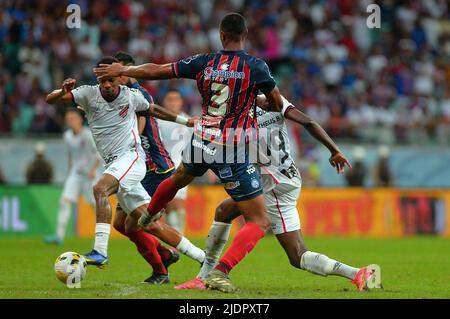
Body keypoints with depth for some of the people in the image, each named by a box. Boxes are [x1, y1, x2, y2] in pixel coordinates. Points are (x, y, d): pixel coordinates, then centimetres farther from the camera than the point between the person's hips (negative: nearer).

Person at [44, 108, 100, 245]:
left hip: (89, 175, -5)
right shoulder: (67, 136, 6)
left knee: (95, 205, 3)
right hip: (75, 175, 5)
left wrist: (93, 170, -21)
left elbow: (99, 153, -13)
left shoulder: (88, 135, -14)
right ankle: (59, 236, -17)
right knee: (64, 201, -11)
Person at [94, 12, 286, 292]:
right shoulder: (255, 66, -13)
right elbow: (278, 105, -1)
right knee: (260, 222, 0)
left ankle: (149, 215, 67)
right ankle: (220, 272, -18)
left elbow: (155, 70, 4)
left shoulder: (204, 62, -3)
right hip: (233, 153, -5)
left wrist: (121, 70, 21)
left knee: (178, 179, 39)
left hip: (201, 143, 5)